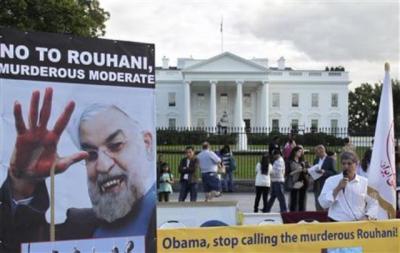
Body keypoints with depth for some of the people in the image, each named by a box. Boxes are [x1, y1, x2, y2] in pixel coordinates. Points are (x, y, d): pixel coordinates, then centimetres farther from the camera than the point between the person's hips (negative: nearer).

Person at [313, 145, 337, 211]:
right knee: (318, 208, 8)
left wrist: (324, 172, -22)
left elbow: (334, 173, -10)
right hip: (317, 187, 7)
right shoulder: (316, 160, 16)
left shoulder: (330, 160, -5)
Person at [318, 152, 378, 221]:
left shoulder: (365, 182, 8)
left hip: (359, 223, 1)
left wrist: (367, 216, -8)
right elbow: (323, 203, -4)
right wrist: (337, 189, -11)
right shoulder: (331, 181, 4)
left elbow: (373, 204, 8)